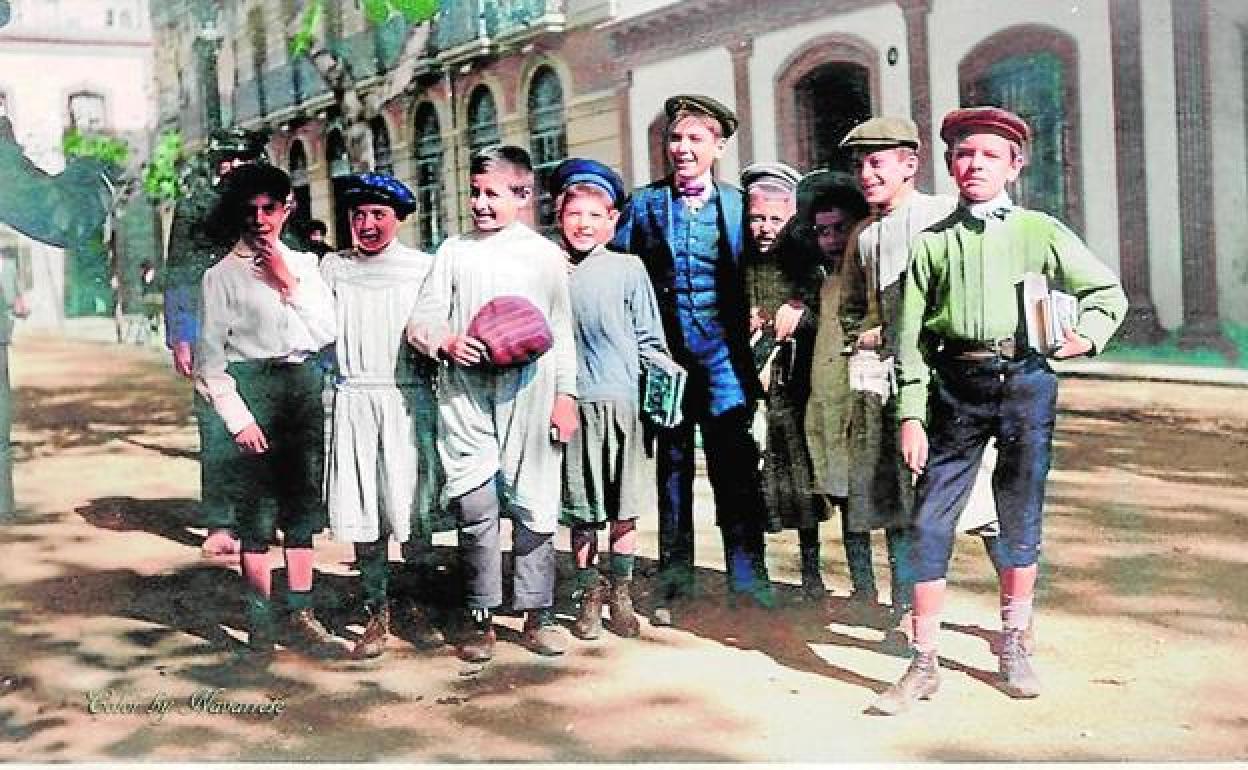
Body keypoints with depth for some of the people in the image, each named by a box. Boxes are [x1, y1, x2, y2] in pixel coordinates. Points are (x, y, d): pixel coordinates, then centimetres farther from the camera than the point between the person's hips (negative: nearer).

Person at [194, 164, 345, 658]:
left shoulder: (303, 264, 11)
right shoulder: (223, 275, -1)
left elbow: (327, 332, 3)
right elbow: (210, 356, -4)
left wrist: (289, 282, -5)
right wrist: (237, 418, -10)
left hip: (306, 389, 5)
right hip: (252, 391, -4)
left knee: (302, 509, 9)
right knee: (256, 513, -2)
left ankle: (301, 618, 17)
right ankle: (261, 619, 8)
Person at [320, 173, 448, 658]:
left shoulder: (423, 267, 3)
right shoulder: (334, 267, 8)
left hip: (409, 399, -1)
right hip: (353, 400, 1)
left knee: (414, 511, 3)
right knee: (362, 514, 4)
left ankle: (419, 606, 19)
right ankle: (377, 613, 16)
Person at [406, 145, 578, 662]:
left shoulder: (545, 255, 9)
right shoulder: (454, 251, 11)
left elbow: (561, 331, 9)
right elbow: (420, 320, 9)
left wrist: (566, 396, 4)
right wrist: (444, 341, -12)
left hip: (529, 393, 0)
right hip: (466, 393, 1)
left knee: (533, 506, 1)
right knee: (475, 507, -2)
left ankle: (537, 613, 12)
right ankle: (480, 616, 10)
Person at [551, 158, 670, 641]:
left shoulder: (628, 269, 4)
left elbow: (650, 341, 8)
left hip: (623, 403, 0)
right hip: (572, 405, 1)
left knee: (624, 509, 5)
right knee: (581, 511, 6)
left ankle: (621, 595, 18)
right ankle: (589, 594, 19)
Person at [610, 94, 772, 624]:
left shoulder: (737, 204, 5)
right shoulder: (643, 203, 5)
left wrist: (752, 328, -5)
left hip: (722, 352, -1)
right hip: (665, 351, 1)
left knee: (736, 465, -3)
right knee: (671, 465, 8)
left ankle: (748, 580, 6)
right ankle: (673, 582, 17)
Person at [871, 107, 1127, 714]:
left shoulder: (1041, 233, 7)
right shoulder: (932, 243, 7)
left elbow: (1107, 291, 14)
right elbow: (912, 337, 5)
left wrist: (1088, 335, -4)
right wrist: (911, 416, -2)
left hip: (1025, 383, 0)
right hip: (956, 385, 0)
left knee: (1021, 519, 8)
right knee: (930, 520, -4)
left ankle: (1013, 645, 27)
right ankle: (923, 664, 5)